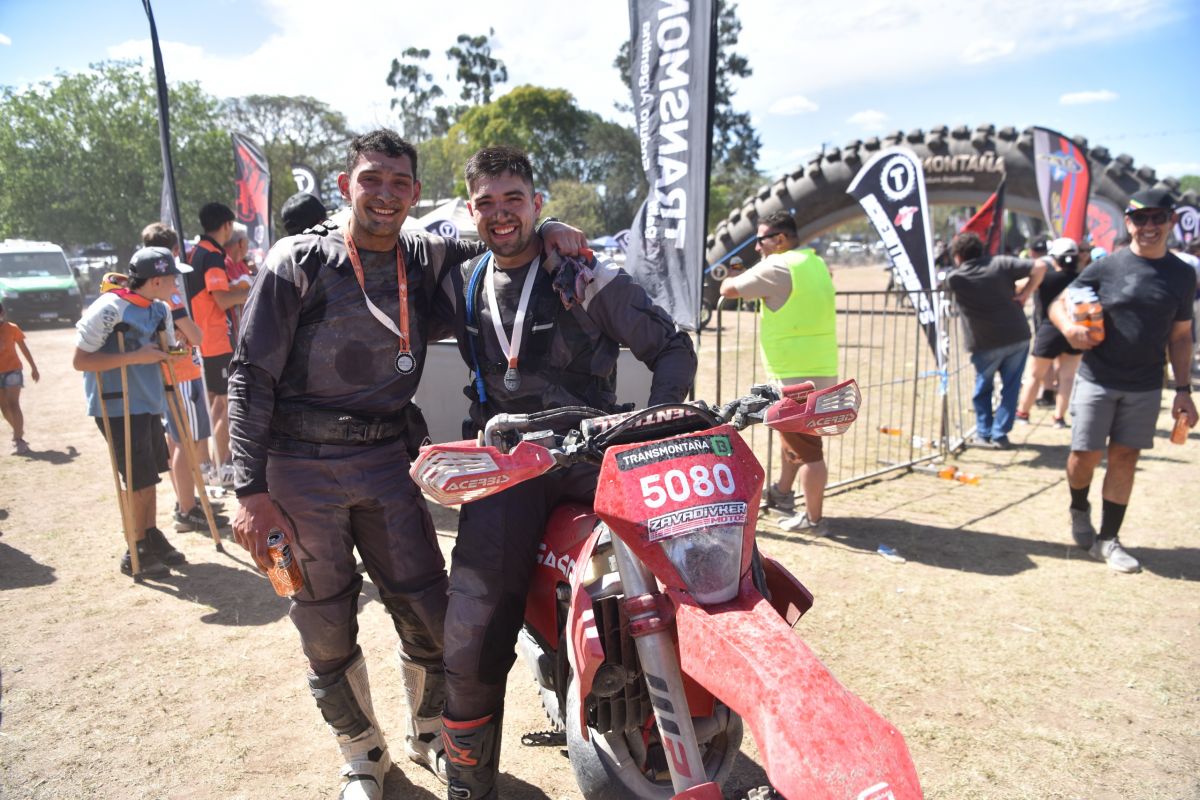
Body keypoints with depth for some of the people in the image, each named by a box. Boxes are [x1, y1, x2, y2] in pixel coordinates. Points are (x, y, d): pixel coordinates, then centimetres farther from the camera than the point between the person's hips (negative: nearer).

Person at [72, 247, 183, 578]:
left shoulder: (160, 309, 5)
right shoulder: (109, 308, -19)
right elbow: (80, 360, -17)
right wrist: (135, 357, -23)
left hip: (149, 404, 7)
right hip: (117, 408, -7)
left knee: (151, 474, 15)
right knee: (139, 480, -2)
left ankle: (151, 538, 30)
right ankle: (136, 553, 13)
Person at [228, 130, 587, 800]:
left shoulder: (426, 259, 5)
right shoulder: (299, 262, -5)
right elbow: (252, 376, -6)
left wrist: (545, 232, -6)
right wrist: (252, 491, -11)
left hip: (387, 458, 3)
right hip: (301, 468, -2)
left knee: (429, 613, 6)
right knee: (327, 627, 9)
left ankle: (432, 736, 34)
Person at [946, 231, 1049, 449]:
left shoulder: (954, 277, -5)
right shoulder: (1001, 263, -1)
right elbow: (1040, 266, -7)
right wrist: (1025, 293, -1)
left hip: (985, 344, -1)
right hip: (1017, 337, 1)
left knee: (983, 389, 19)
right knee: (1011, 387, 12)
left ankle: (984, 433, 20)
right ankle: (1000, 434, 12)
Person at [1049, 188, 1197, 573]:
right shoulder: (1106, 267, -4)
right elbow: (1058, 304, 1)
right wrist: (1068, 326, -23)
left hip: (1145, 388, 2)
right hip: (1097, 381, -2)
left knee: (1124, 458, 5)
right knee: (1085, 455, 0)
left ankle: (1108, 539, 16)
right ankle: (1079, 511, 31)